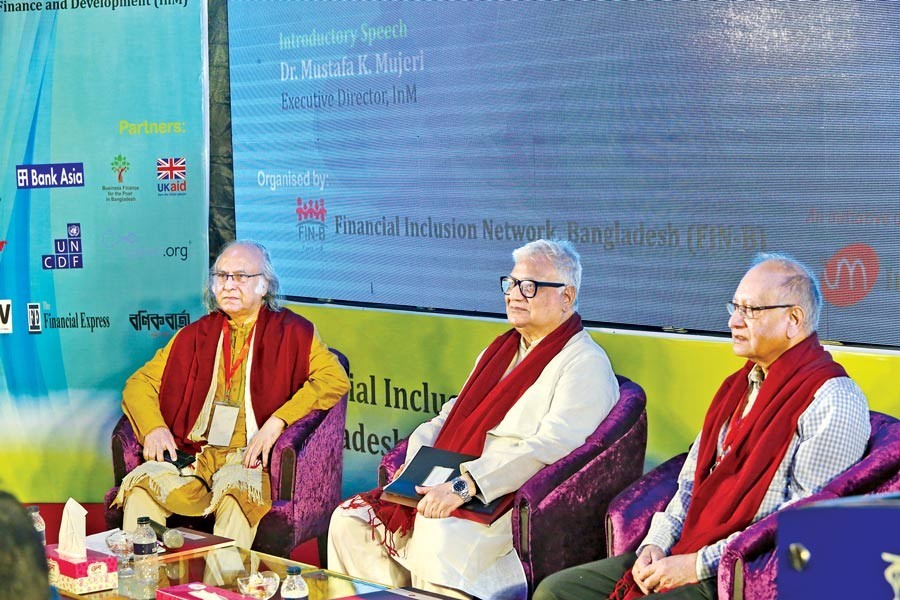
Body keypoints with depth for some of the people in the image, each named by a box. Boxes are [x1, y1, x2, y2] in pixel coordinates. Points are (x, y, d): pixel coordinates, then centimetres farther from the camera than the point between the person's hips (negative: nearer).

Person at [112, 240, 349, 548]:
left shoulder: (292, 332, 10)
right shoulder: (194, 335, 22)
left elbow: (334, 378, -5)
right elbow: (140, 383, 20)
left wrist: (277, 422, -16)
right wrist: (154, 428, -3)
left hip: (248, 456, -4)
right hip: (189, 453, 4)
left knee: (235, 490, -37)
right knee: (141, 483, -26)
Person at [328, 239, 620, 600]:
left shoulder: (585, 364, -6)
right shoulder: (500, 351, 23)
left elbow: (550, 447, -19)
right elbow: (452, 415, 25)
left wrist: (465, 486, -26)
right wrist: (415, 460, 3)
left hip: (508, 499, -9)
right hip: (446, 488, 9)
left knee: (437, 545, -36)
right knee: (350, 521, -4)